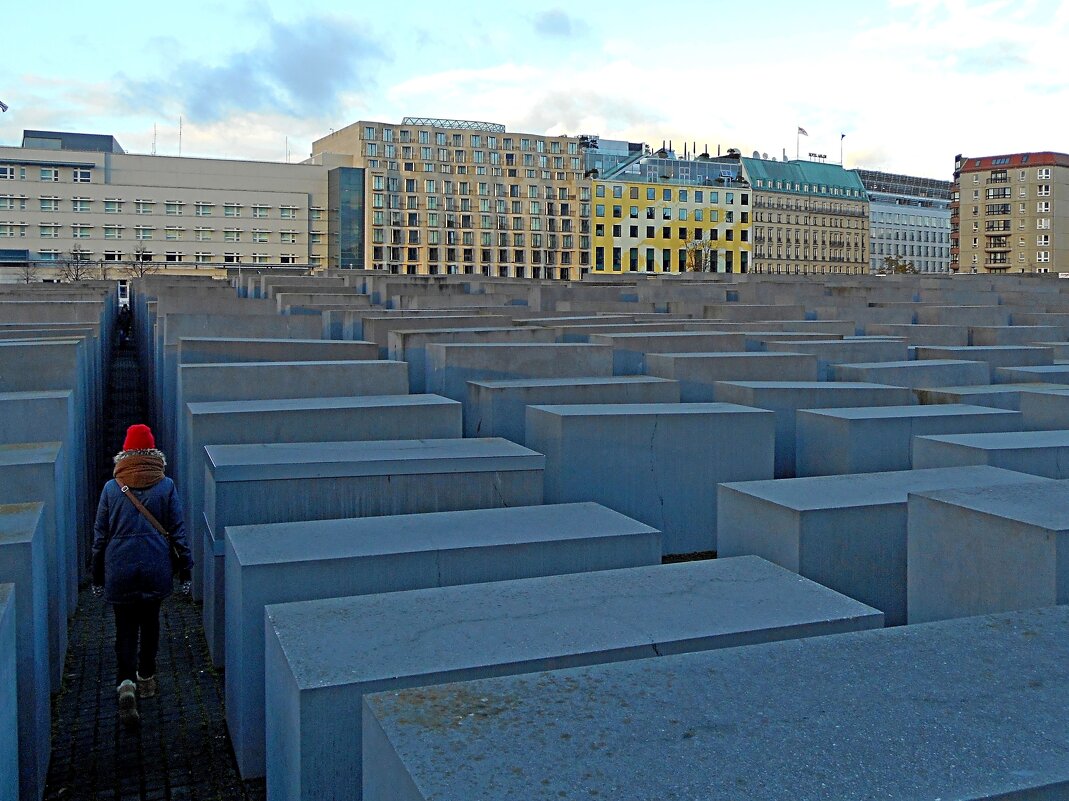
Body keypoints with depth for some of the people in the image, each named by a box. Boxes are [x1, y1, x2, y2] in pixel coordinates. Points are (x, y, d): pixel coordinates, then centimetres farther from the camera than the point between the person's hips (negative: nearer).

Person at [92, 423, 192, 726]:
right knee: (150, 622, 19)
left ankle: (126, 682, -14)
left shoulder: (111, 488, -3)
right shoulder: (166, 487, -5)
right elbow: (178, 531, -3)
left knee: (125, 628, 5)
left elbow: (100, 535, 1)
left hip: (120, 570, -1)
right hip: (156, 569, 1)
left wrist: (97, 577, 10)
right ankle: (146, 677, 31)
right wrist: (185, 571, 5)